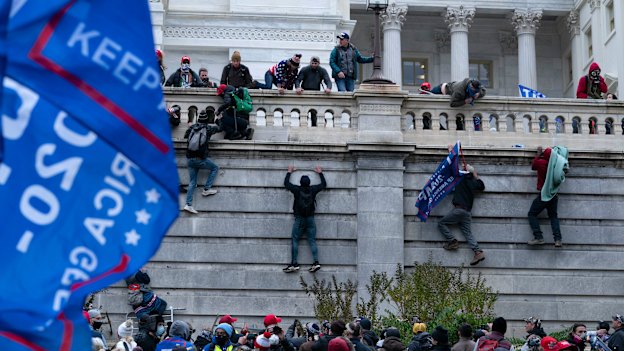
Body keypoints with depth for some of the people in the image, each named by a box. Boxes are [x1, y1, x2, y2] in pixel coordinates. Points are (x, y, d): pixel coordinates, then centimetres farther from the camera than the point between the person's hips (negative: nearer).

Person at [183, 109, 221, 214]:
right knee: (215, 168, 20)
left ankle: (188, 204, -1)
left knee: (192, 182, 9)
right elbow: (219, 128, 14)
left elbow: (185, 135, 23)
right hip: (200, 159, -4)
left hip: (189, 158, 5)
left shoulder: (192, 127, 7)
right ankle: (206, 189, 10)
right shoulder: (208, 128, -2)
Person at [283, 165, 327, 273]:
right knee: (312, 241, 3)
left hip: (299, 219, -3)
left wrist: (289, 172, 25)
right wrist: (320, 173, 31)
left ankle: (294, 263, -5)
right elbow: (323, 184, 19)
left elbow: (286, 183, 12)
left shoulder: (297, 189, -5)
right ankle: (316, 262, -8)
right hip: (310, 219, 3)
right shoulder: (313, 189, 0)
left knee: (295, 241, 1)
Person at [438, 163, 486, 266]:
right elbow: (482, 187, 31)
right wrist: (476, 175, 29)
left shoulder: (461, 178, -5)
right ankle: (478, 252, -9)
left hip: (459, 209, -6)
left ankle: (453, 242, -7)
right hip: (468, 212, 6)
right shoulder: (474, 182, 11)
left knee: (441, 223, 3)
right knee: (467, 232, 5)